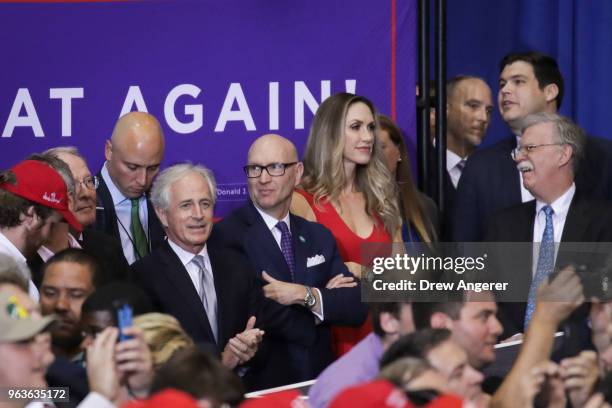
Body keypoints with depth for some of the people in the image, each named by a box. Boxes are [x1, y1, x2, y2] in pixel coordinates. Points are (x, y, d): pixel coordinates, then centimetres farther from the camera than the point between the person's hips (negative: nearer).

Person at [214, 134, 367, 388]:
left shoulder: (319, 237, 15)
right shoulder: (227, 236, -5)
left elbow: (357, 308, 6)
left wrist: (307, 296, -10)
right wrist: (322, 297, -2)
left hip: (318, 381, 4)